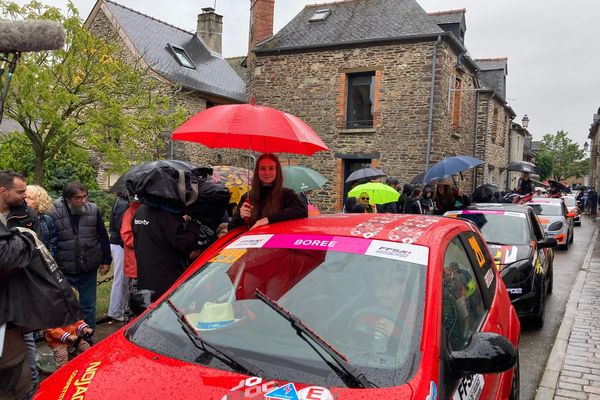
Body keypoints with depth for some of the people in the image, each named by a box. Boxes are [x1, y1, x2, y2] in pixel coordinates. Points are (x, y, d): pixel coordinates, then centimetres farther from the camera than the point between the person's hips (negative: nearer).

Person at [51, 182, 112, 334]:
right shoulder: (55, 213, -12)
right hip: (65, 272, -2)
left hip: (89, 270, 2)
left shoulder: (93, 210, -4)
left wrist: (106, 260, 4)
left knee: (89, 306, 13)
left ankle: (87, 338, 28)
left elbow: (103, 237, 5)